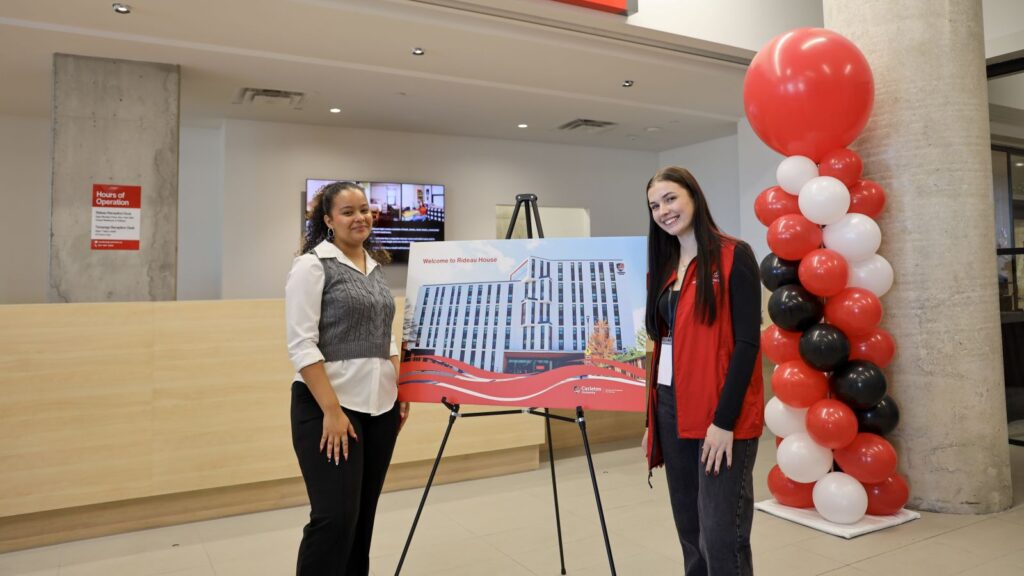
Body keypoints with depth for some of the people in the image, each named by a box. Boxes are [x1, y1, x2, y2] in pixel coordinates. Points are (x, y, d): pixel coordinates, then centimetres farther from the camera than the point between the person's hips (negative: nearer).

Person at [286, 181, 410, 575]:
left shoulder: (376, 267, 13)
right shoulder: (312, 265, -8)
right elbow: (301, 346, -15)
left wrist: (401, 391, 12)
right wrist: (332, 410, -20)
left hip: (379, 406, 7)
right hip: (329, 406, -7)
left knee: (363, 516, 12)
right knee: (334, 517, -6)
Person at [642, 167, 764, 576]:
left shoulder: (734, 256, -7)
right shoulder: (664, 266, 13)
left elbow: (747, 342, -12)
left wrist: (725, 420, -17)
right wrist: (651, 420, 13)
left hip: (721, 416, -6)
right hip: (672, 408, 7)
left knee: (721, 538, -3)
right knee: (690, 535, 14)